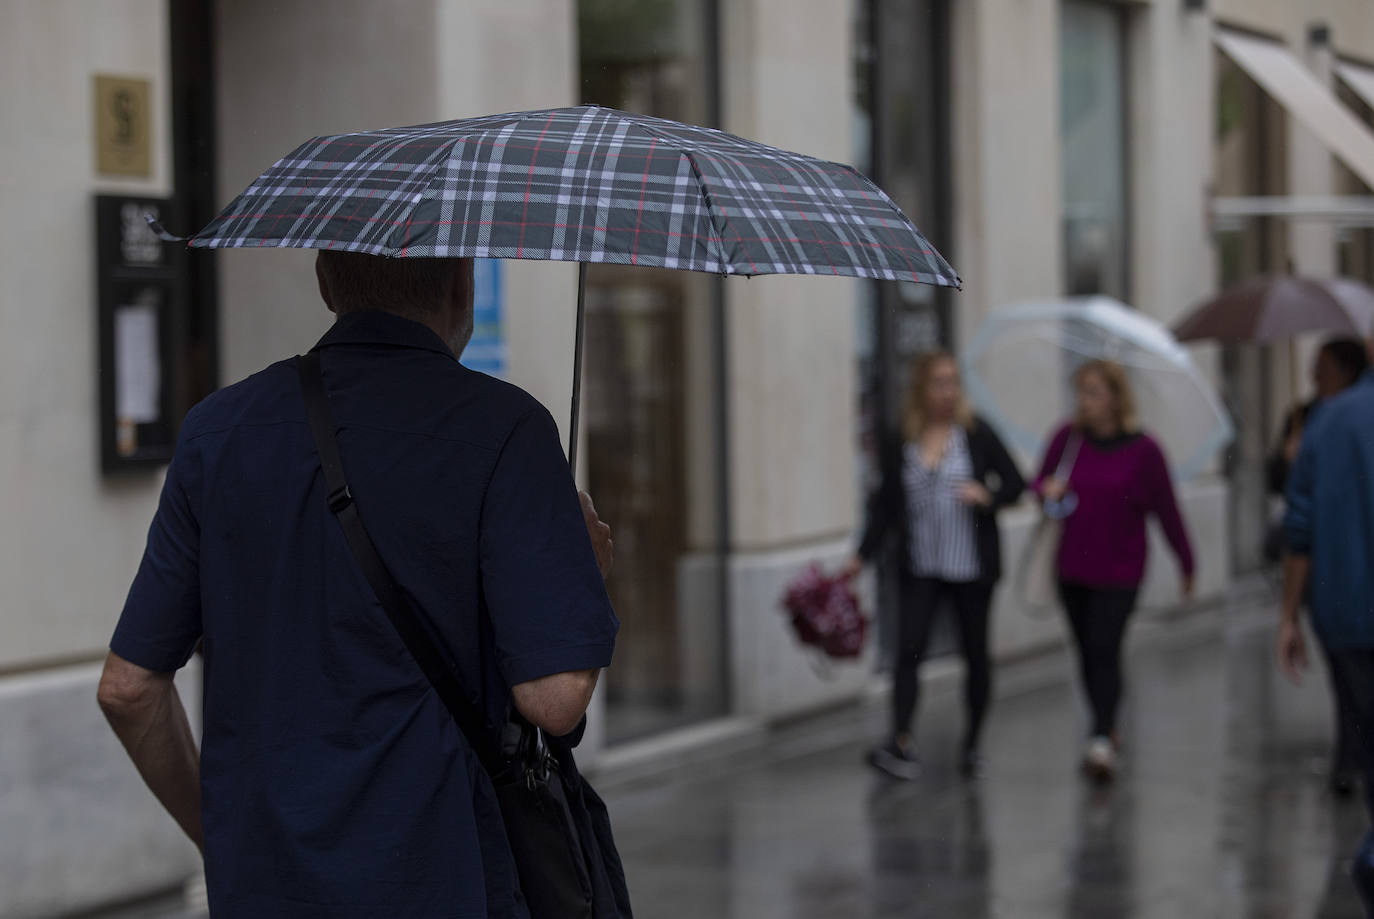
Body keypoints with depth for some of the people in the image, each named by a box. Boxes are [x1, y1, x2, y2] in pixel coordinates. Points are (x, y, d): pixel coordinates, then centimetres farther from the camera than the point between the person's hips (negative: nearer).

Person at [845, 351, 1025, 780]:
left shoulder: (977, 434, -2)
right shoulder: (901, 443, 2)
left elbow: (1015, 483, 2)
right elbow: (886, 507, 5)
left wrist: (987, 496, -19)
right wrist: (861, 556, -1)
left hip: (972, 566, -1)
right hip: (921, 567, 1)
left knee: (974, 651, 8)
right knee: (909, 648, -12)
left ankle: (971, 744, 21)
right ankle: (900, 742, -13)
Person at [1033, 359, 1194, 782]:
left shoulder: (1142, 450, -8)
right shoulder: (1068, 438, -1)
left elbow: (1166, 509, -1)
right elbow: (1040, 484, 11)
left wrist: (1187, 565, 4)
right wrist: (1048, 490, -14)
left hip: (1119, 571, -4)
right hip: (1072, 569, 4)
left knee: (1105, 650, -14)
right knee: (1087, 652, 12)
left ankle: (1100, 740, -18)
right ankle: (1106, 730, 28)